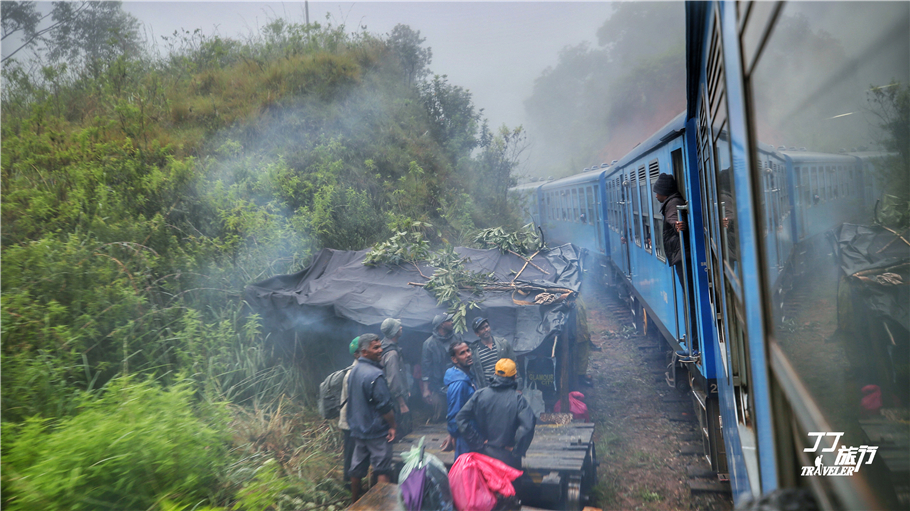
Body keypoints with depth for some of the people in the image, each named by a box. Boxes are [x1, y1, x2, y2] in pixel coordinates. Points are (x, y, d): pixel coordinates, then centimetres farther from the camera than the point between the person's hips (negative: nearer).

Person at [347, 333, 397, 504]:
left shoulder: (354, 370, 4)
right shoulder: (375, 374, -23)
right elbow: (384, 405, -21)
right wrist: (393, 425, -9)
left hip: (358, 428, 8)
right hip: (376, 431, -8)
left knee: (357, 469, 17)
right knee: (382, 470, 2)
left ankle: (355, 502, 30)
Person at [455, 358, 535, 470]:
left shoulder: (480, 394, -6)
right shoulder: (518, 399, -14)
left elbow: (460, 418, -10)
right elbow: (527, 426, -27)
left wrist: (478, 442, -5)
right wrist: (516, 451, -13)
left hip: (483, 454, 3)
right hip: (507, 457, -2)